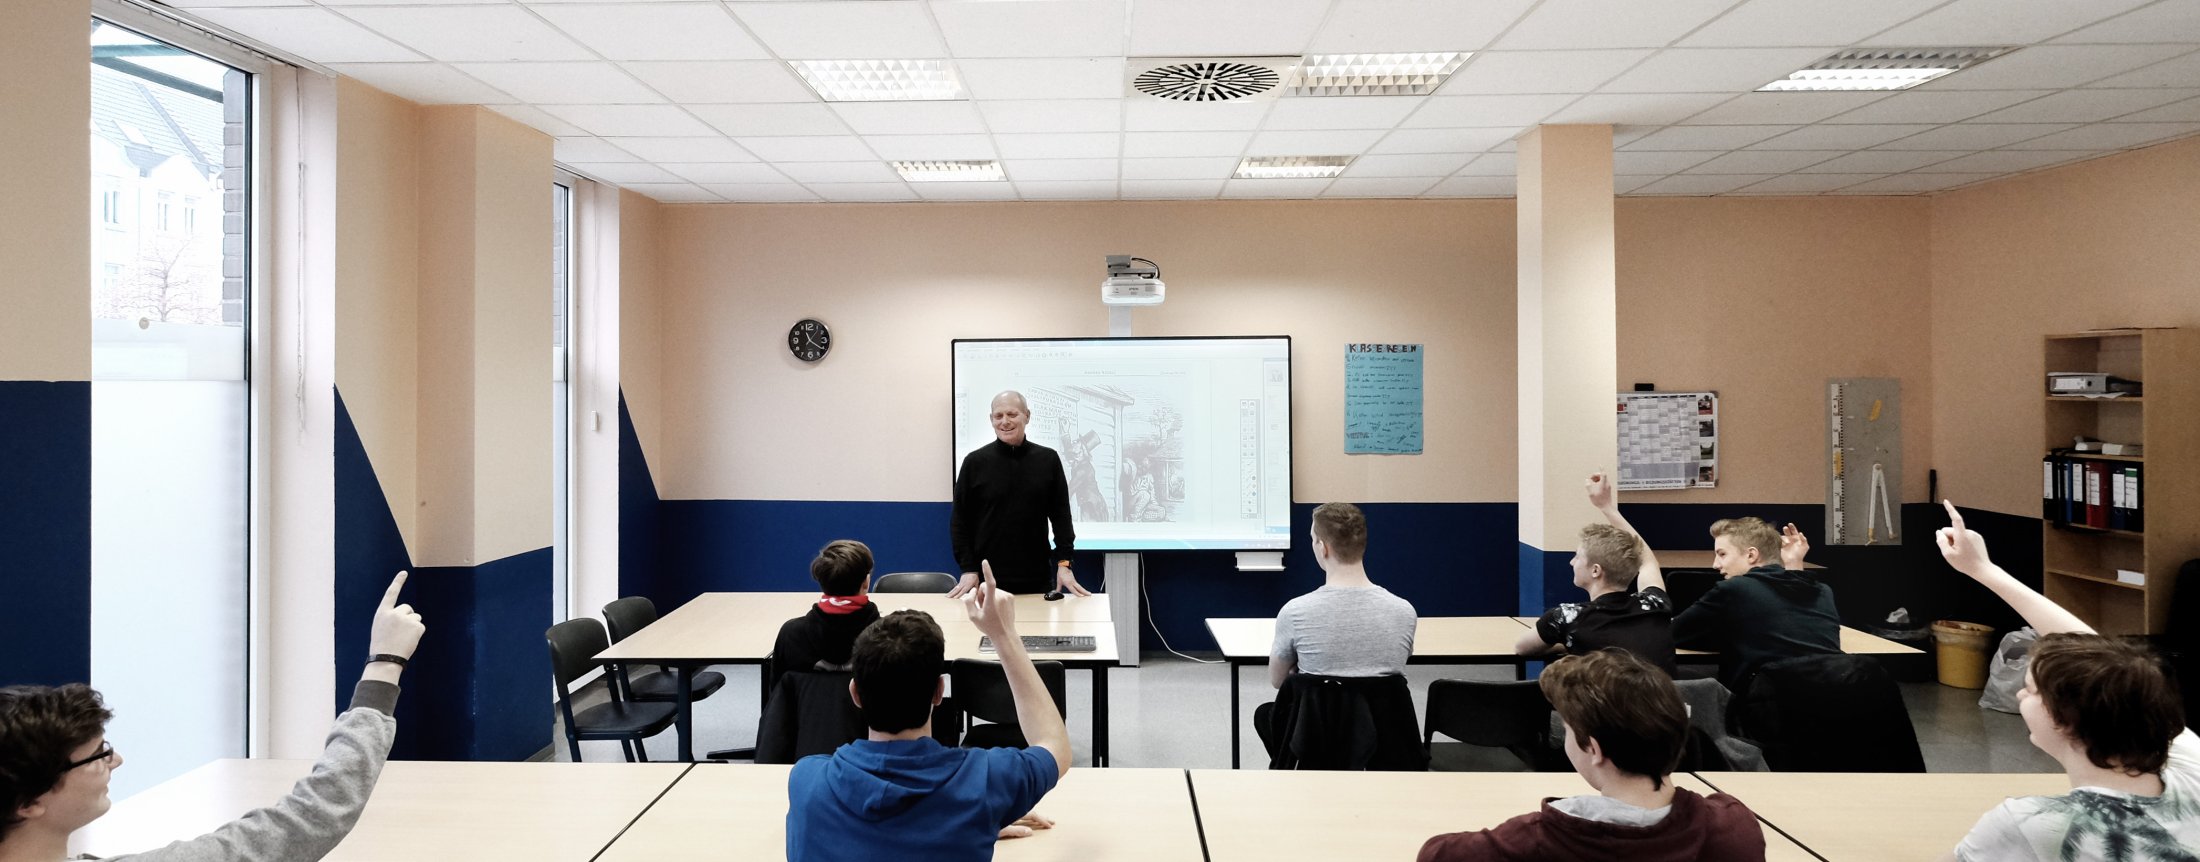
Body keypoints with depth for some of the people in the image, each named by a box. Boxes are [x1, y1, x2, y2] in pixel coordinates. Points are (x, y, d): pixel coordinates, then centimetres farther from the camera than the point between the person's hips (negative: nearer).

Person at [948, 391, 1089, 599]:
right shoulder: (974, 462, 0)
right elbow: (960, 519, 1)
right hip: (987, 578, -1)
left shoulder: (1048, 460, 3)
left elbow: (1061, 515, 5)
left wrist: (1064, 563, -3)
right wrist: (968, 568, -5)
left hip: (1037, 579, 1)